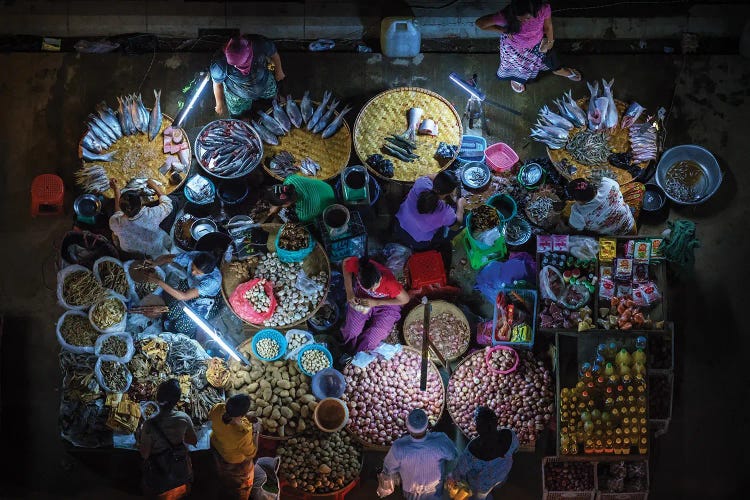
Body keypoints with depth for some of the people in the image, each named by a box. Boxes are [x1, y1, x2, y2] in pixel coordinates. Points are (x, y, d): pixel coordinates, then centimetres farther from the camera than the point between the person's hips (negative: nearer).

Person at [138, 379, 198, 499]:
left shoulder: (149, 425, -32)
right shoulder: (184, 418, -22)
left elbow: (145, 455, -20)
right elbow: (194, 440, -5)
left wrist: (139, 436, -4)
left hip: (161, 475, -3)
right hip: (181, 471, 3)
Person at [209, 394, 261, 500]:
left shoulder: (217, 408, -37)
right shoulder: (243, 434, -49)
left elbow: (210, 417, -9)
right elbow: (251, 454, -26)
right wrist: (255, 431, -18)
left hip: (216, 446, 6)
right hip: (234, 460, -6)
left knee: (224, 472, 39)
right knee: (240, 480, 30)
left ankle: (225, 490, 70)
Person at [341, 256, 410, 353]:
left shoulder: (389, 282, -42)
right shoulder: (356, 265, -37)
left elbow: (405, 299, -23)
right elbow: (345, 263, -11)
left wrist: (376, 303, -27)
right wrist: (349, 292, -19)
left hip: (386, 304, -2)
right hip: (361, 300, 2)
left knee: (371, 340, -9)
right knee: (351, 332, -4)